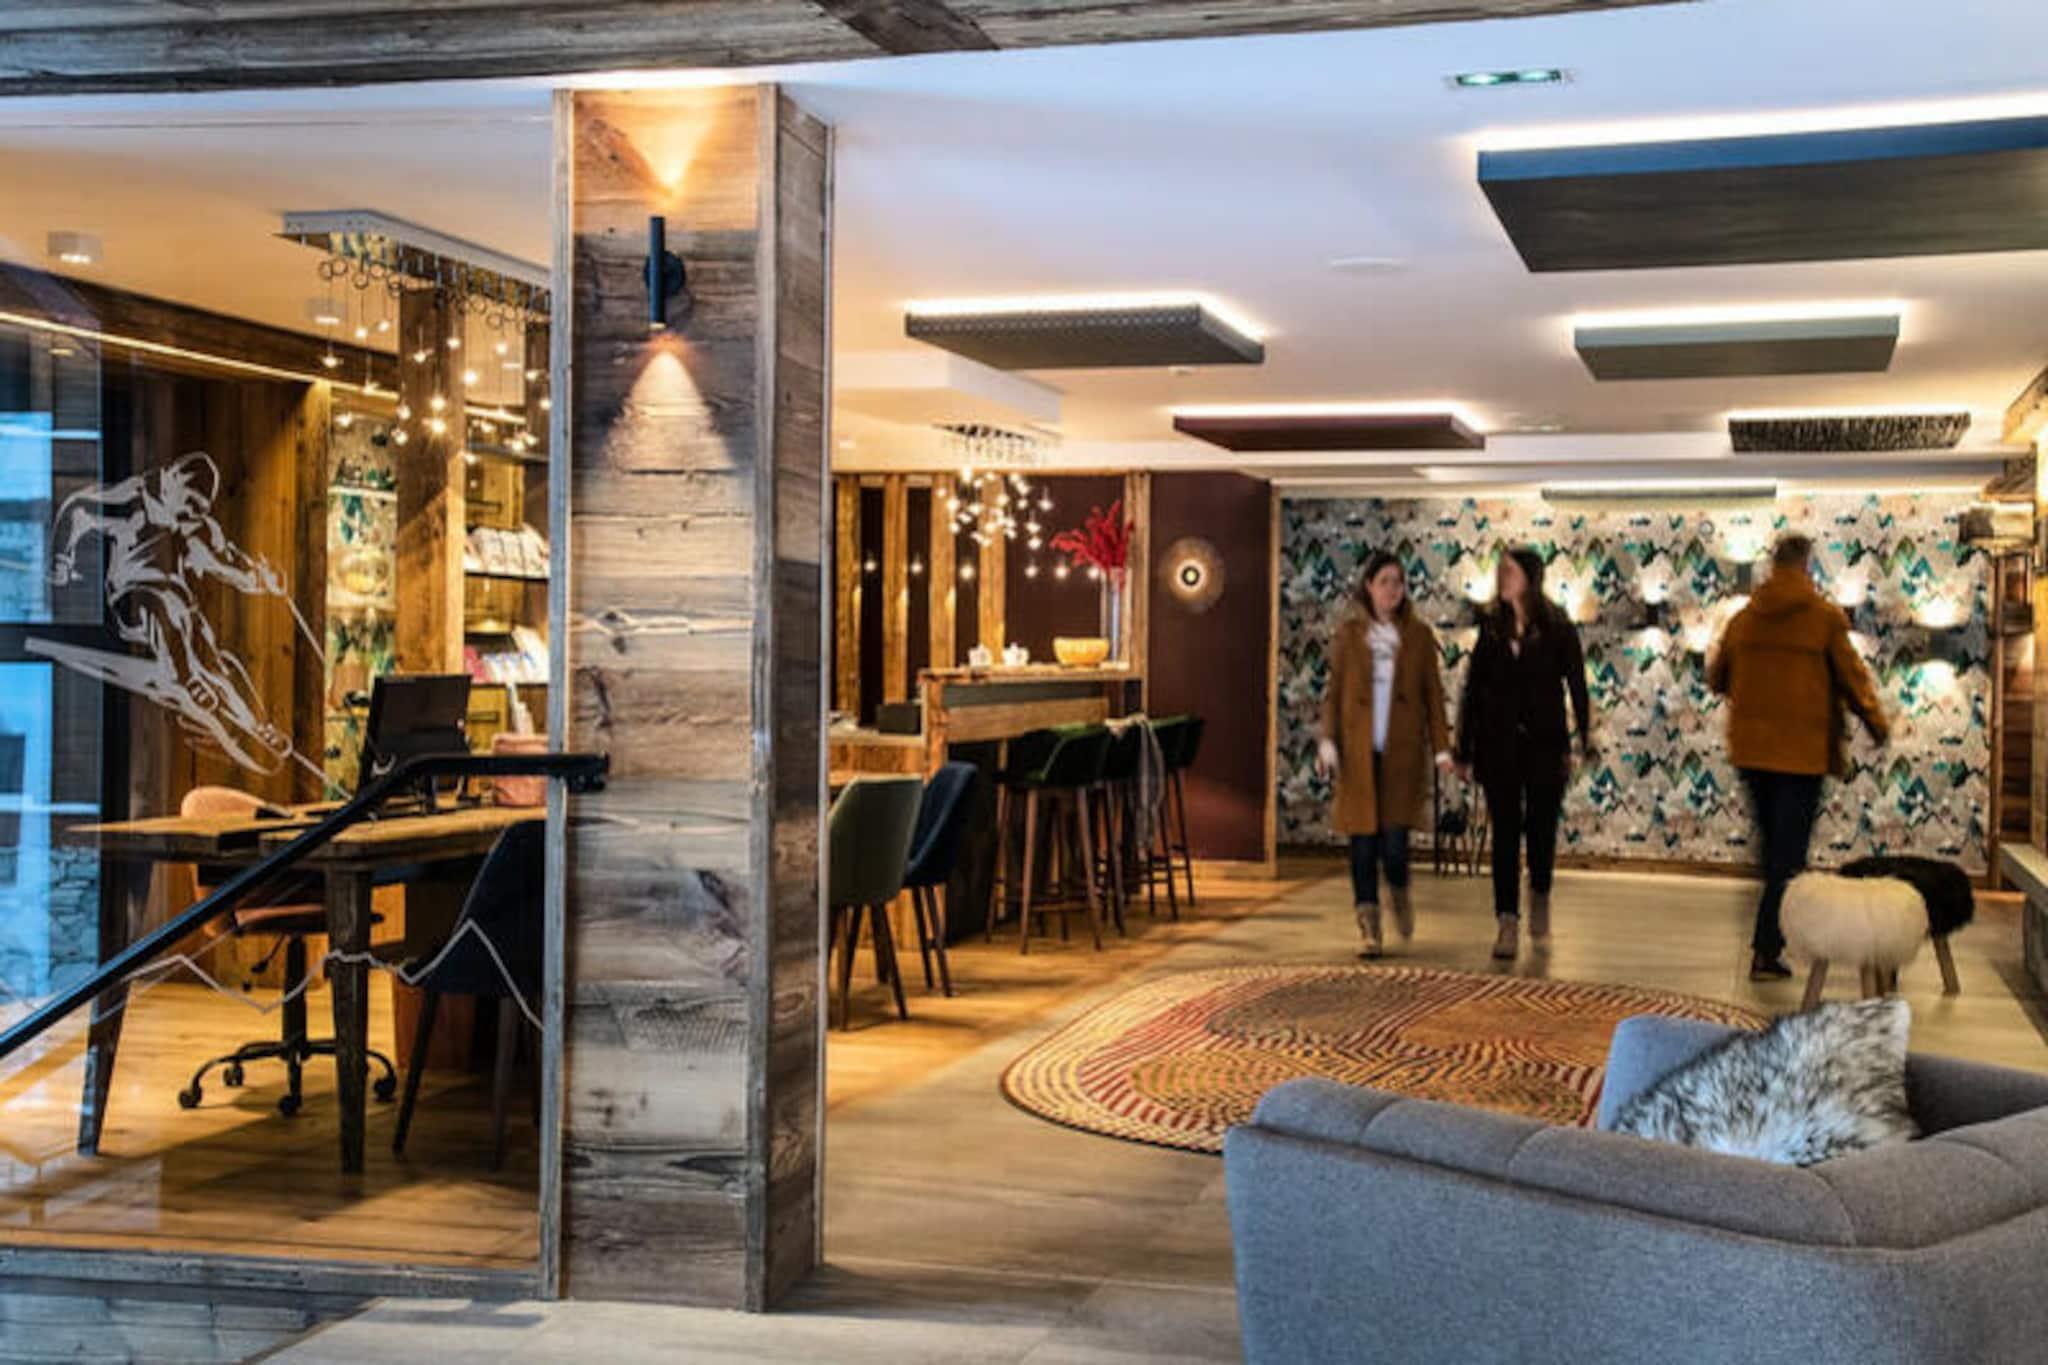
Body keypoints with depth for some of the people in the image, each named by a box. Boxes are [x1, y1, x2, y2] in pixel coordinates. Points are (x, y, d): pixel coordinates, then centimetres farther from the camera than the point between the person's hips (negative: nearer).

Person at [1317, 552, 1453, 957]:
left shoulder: (1418, 635, 6)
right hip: (1357, 750, 0)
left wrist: (1442, 748, 1)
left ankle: (1399, 893, 26)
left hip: (1402, 750, 0)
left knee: (1394, 840, -8)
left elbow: (1433, 695, 7)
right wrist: (1328, 741, -4)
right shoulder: (1349, 632, 5)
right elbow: (1334, 691, 6)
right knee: (1363, 840, 0)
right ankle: (1369, 928, 9)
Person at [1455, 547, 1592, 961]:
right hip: (1498, 743, 2)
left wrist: (1584, 739, -12)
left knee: (1541, 828, 5)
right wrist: (1464, 750, 5)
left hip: (1544, 742, -2)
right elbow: (1473, 689, 7)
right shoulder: (1491, 627, 7)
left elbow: (1577, 686, -3)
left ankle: (1539, 900, 33)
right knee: (1505, 831, -2)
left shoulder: (1557, 628, -1)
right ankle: (1507, 923, -2)